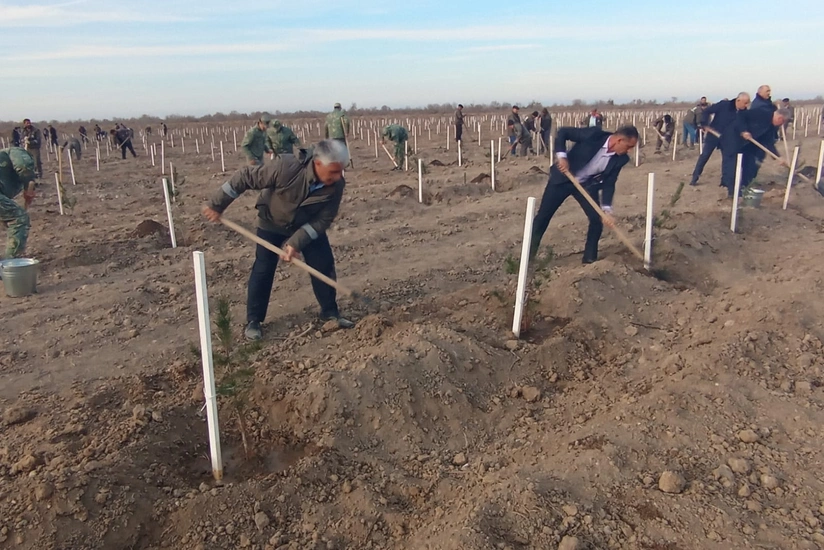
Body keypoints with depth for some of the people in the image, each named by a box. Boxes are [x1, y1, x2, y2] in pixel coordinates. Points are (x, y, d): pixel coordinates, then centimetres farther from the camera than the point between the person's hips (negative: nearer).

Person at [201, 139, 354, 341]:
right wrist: (216, 205, -21)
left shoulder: (336, 185, -29)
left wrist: (297, 242, -31)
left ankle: (330, 312, 16)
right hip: (272, 223, -2)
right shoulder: (286, 168, -39)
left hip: (308, 225, 3)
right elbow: (245, 177, -29)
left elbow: (324, 219, -22)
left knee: (324, 264, -2)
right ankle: (253, 321, 11)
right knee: (263, 270, -3)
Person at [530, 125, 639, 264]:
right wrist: (561, 155, -31)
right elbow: (563, 131, -19)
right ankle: (529, 253, 16)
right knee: (543, 215, 1)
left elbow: (609, 183, -9)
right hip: (563, 178, -3)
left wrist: (607, 210, -20)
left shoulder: (620, 159, -13)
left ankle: (590, 258, 9)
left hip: (587, 185, 4)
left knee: (597, 219, -8)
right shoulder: (594, 134, -25)